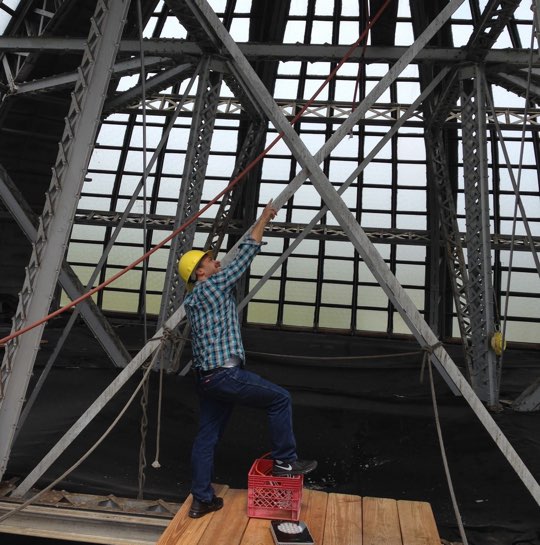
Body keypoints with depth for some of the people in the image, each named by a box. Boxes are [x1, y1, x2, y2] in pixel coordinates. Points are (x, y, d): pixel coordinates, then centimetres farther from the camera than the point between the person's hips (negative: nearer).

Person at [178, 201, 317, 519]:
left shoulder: (192, 299, 17)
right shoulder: (214, 285, -8)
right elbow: (246, 254, -4)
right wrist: (264, 218, 6)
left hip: (207, 378, 10)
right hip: (225, 374, -10)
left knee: (207, 436, 13)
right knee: (280, 398, 3)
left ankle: (202, 499, 21)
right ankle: (285, 461, 10)